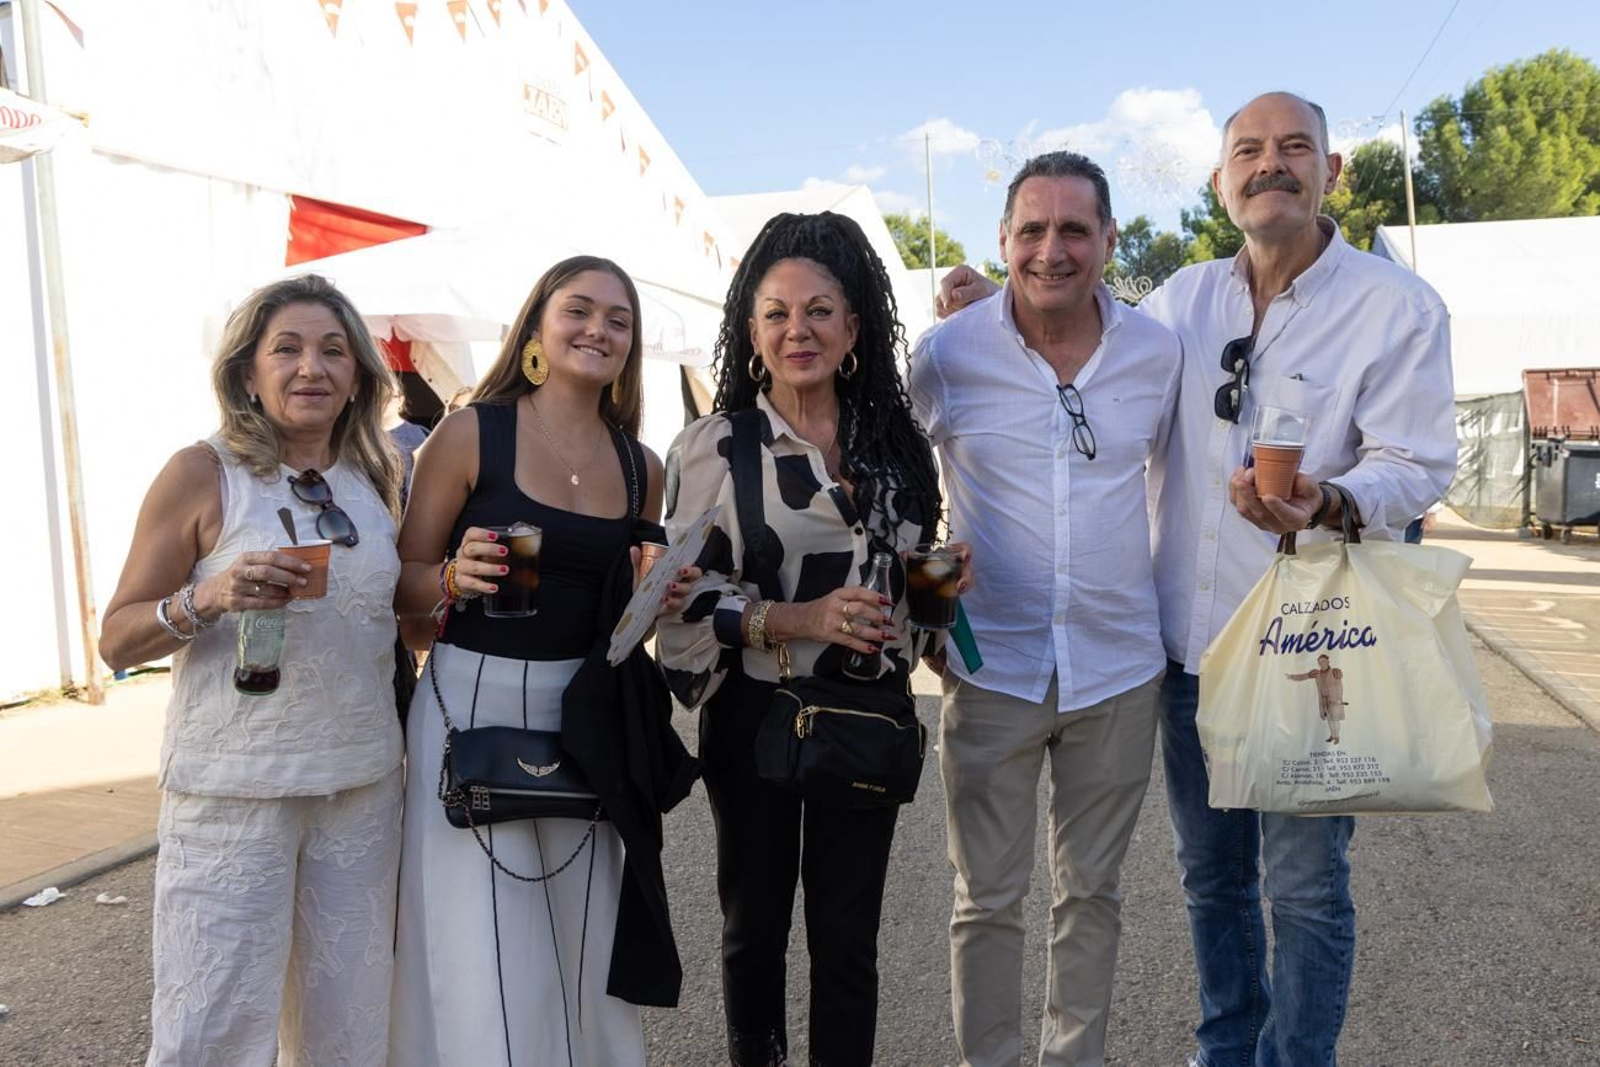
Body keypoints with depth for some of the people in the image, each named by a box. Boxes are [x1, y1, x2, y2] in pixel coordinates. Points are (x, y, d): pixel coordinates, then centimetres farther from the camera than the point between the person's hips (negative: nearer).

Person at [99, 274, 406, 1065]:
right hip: (233, 788, -4)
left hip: (364, 784, 4)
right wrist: (209, 597, -22)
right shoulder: (202, 474, -6)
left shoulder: (378, 479, 7)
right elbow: (117, 641, -5)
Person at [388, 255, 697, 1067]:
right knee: (484, 963, 1)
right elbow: (406, 581, -3)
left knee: (581, 948, 14)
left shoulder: (640, 467, 7)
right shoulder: (470, 434, -6)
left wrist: (660, 602, -3)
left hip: (586, 717, 4)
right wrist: (457, 577, -24)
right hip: (474, 705, -4)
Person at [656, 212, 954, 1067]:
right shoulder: (712, 447, -7)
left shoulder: (895, 441, 5)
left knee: (848, 935, 9)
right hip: (755, 716, -2)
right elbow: (679, 597, -11)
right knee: (756, 922, 15)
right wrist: (797, 620, -23)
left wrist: (943, 581, -4)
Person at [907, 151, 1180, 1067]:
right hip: (992, 669, -2)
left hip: (1120, 668, 2)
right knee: (989, 900, 9)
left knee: (1093, 891, 17)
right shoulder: (947, 354, -8)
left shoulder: (1158, 352, -2)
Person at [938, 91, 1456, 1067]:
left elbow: (1418, 464, -11)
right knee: (1212, 874, 18)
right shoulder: (1184, 300, 7)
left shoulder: (1399, 307, -6)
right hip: (1191, 640, 5)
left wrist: (1327, 504, -33)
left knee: (1305, 887, 5)